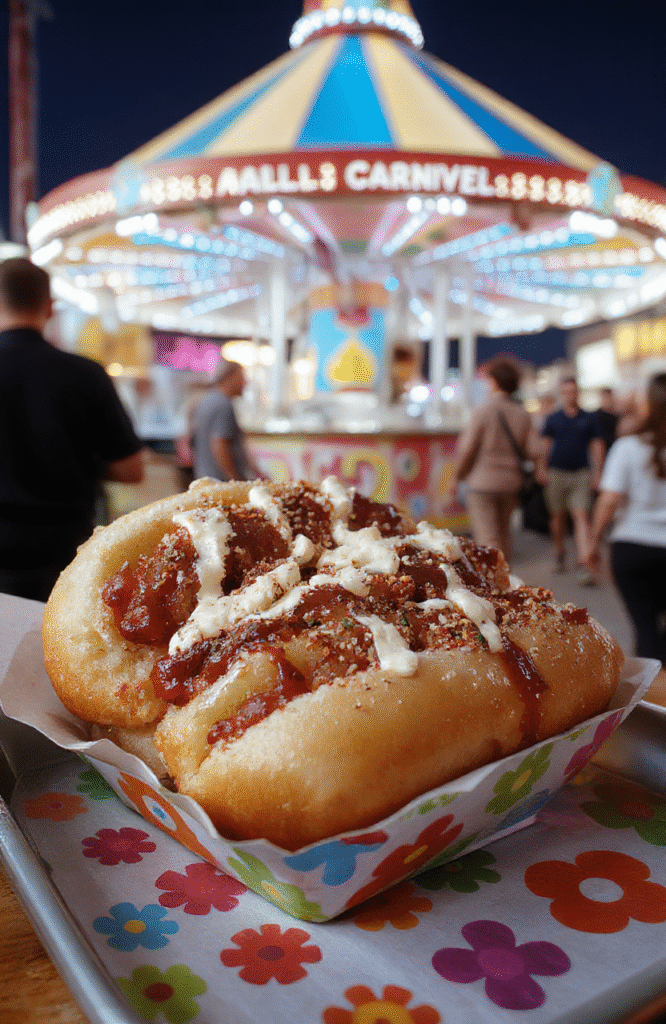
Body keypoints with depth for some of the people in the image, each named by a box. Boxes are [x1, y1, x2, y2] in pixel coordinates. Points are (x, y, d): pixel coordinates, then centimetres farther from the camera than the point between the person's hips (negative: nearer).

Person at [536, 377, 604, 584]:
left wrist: (597, 473, 2)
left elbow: (597, 447, 9)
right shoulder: (553, 418, 7)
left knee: (581, 517, -10)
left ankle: (584, 565, -14)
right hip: (556, 474, 1)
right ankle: (560, 554, 31)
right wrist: (541, 469, -5)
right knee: (558, 517, 9)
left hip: (581, 474, -1)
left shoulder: (588, 418, 8)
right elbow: (544, 446, 7)